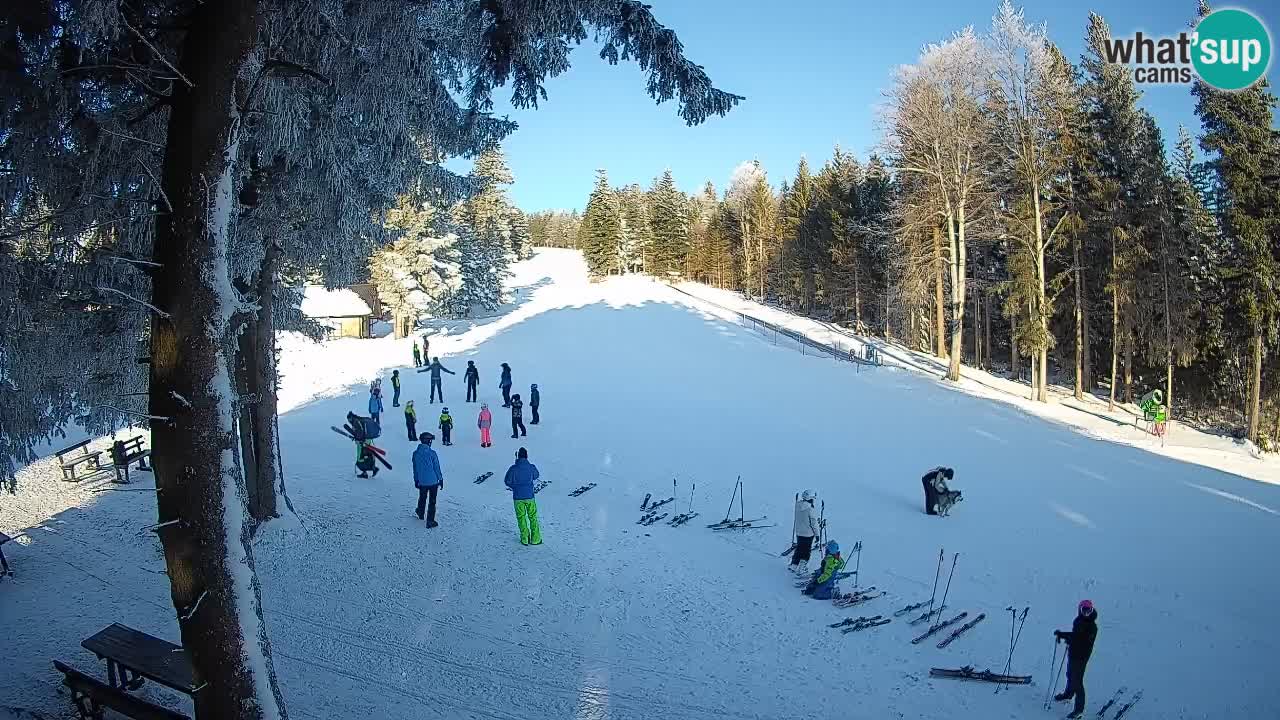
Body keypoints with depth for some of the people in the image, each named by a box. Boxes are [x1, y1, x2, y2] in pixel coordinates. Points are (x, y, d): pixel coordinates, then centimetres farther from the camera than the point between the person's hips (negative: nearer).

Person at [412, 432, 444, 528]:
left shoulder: (415, 453, -6)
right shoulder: (432, 453, -20)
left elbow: (415, 469, 5)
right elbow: (437, 468, -12)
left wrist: (416, 480, 17)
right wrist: (441, 480, 0)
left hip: (421, 482, 4)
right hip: (433, 481, -4)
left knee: (422, 498, 26)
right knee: (432, 501, 6)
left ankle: (420, 514, 46)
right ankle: (430, 521, 9)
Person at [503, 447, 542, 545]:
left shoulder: (513, 469, -14)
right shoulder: (531, 467, -10)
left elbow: (507, 481, -4)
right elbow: (536, 476, 11)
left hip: (518, 497, -1)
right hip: (529, 496, 1)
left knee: (521, 518, 13)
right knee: (533, 517, 13)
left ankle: (525, 539, 17)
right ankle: (535, 539, 16)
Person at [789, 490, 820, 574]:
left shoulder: (798, 506, -6)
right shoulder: (810, 510, -24)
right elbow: (814, 523, -16)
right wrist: (817, 534, -4)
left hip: (798, 532, 6)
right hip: (808, 534, -6)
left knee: (799, 549, 21)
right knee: (806, 551, 9)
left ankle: (794, 566, 30)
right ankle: (801, 569, 13)